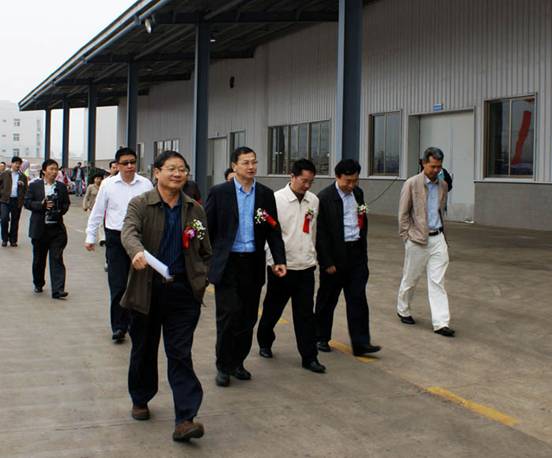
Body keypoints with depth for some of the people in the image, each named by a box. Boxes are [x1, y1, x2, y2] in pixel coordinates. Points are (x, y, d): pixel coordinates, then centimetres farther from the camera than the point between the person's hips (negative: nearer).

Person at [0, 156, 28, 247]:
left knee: (15, 221, 6)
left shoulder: (23, 176, 11)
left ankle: (13, 240, 15)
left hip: (17, 201, 2)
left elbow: (26, 190, 9)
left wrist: (22, 184, -9)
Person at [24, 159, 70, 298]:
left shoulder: (62, 187, 6)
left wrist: (60, 210, -10)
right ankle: (38, 284, 32)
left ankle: (58, 289, -11)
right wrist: (42, 205, -17)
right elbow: (27, 202, -2)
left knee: (56, 258, -7)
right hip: (39, 228, 0)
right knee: (39, 258, 12)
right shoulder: (34, 186, 2)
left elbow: (66, 204, 11)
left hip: (57, 228, 0)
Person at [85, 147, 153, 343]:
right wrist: (90, 237, 9)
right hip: (116, 238, -1)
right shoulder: (108, 184, 1)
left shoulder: (145, 184, 1)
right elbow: (97, 211, 8)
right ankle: (119, 327, 3)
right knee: (118, 284, -3)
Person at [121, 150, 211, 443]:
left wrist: (201, 280, 1)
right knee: (144, 350, 15)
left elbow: (205, 251, 14)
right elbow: (129, 232, -23)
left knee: (181, 355, -3)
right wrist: (137, 252, -44)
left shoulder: (195, 210, 7)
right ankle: (140, 400, 38)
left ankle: (185, 419, -7)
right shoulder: (140, 205, -3)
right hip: (147, 290, -1)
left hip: (183, 292, 1)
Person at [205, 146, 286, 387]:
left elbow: (274, 230, 9)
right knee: (228, 315, -4)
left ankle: (237, 362, 23)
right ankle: (223, 366, 10)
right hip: (226, 263, -3)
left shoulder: (266, 195, 7)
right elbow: (207, 229, 0)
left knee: (248, 317, 8)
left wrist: (279, 260, 0)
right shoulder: (219, 192, -1)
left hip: (253, 265, 3)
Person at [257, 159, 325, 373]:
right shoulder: (276, 199, -10)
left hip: (306, 266, 3)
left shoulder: (314, 201, 5)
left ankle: (309, 357, 9)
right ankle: (264, 343, 37)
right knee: (272, 309, 14)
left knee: (306, 313, 4)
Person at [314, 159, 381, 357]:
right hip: (335, 255, -5)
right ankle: (321, 338, 24)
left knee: (358, 299, 2)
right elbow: (320, 233, -13)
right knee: (327, 299, 9)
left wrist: (363, 249, 12)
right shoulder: (324, 198, -13)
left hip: (356, 253, 5)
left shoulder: (358, 193, 7)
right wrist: (327, 262, -14)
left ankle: (360, 343, 4)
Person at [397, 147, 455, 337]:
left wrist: (441, 229, 13)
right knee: (410, 278, 10)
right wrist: (407, 237, -8)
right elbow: (403, 214, -6)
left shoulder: (443, 185, 8)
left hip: (437, 238, 4)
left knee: (438, 282, -1)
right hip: (418, 240, -4)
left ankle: (440, 323, -2)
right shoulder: (412, 184, -8)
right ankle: (403, 310, 33)